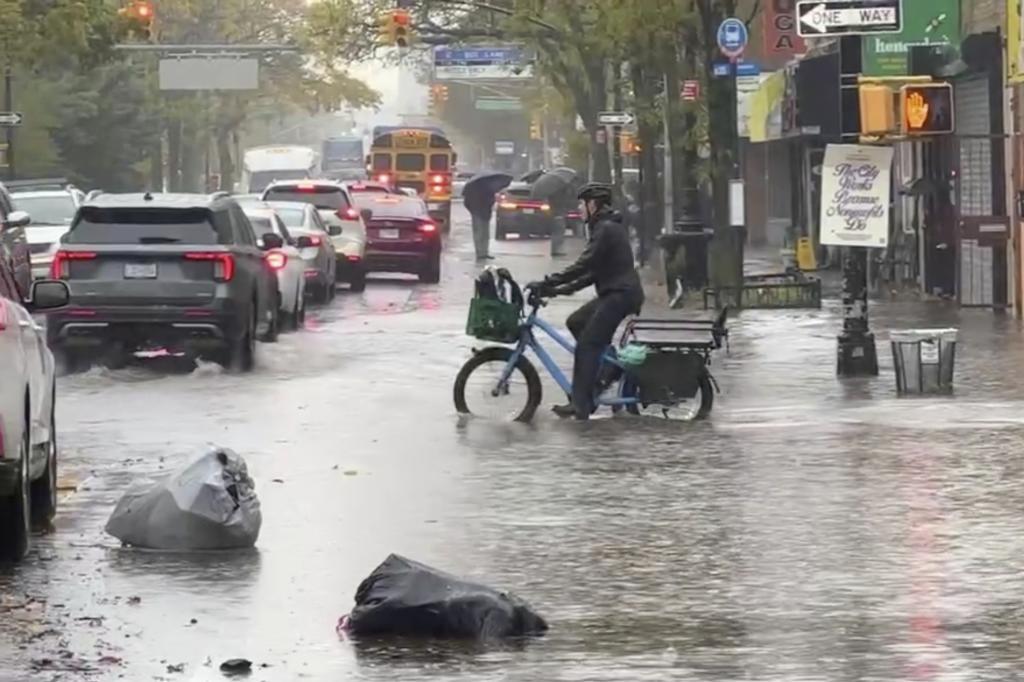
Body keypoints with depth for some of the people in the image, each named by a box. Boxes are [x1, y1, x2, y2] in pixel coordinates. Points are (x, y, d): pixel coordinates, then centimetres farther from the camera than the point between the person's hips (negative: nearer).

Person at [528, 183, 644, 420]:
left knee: (587, 344, -12)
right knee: (576, 322, 14)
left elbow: (583, 266, -20)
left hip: (620, 295, -10)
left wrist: (548, 283, -19)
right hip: (614, 293, 10)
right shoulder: (606, 227, 20)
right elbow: (594, 272, 21)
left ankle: (580, 405, -15)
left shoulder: (606, 229, -13)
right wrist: (562, 289, 14)